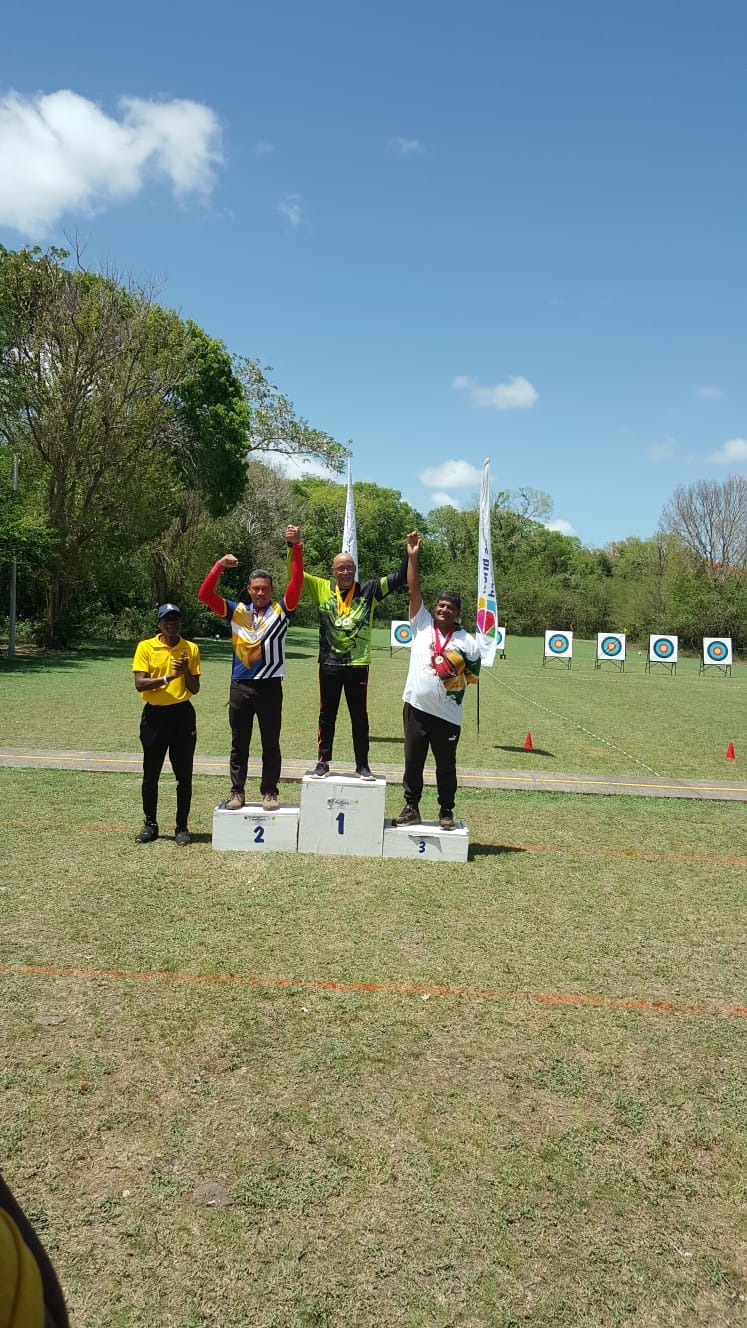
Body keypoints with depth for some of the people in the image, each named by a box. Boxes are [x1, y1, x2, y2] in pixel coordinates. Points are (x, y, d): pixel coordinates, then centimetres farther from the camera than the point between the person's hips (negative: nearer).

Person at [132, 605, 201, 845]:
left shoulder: (191, 649, 4)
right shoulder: (146, 647, -1)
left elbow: (195, 689, 5)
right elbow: (139, 683, -10)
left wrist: (186, 672, -14)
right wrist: (168, 677, -21)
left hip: (183, 714, 1)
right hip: (155, 714, -1)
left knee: (184, 775, 3)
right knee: (150, 774, 6)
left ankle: (182, 827, 14)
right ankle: (150, 825, 20)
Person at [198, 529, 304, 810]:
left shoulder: (281, 609, 3)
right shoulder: (237, 611, 6)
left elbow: (297, 582, -8)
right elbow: (204, 595, 0)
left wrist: (296, 546, -15)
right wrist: (220, 565, -11)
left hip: (270, 686, -1)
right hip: (240, 687, 1)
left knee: (271, 744, 7)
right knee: (239, 743, 9)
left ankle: (270, 791, 17)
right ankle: (237, 792, 18)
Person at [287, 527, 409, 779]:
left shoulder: (368, 590, 1)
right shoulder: (322, 588, 2)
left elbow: (399, 578, -2)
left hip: (358, 664, -1)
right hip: (329, 664, 1)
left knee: (360, 716, 8)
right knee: (327, 715, 11)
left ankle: (362, 765, 18)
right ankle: (323, 762, 21)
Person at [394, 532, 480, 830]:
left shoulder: (466, 641, 0)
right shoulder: (422, 624, 3)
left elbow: (473, 673, 8)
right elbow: (413, 591, -2)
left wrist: (457, 680, -10)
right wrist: (412, 558, -6)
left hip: (447, 714, -1)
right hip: (416, 707, 1)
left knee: (446, 765, 8)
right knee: (413, 761, 9)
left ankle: (446, 812, 21)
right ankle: (411, 807, 21)